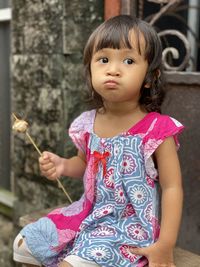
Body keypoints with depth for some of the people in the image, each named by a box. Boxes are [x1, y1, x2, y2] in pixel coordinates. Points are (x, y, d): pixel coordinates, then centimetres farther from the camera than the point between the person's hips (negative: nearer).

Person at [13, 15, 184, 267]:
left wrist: (166, 245, -16)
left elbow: (172, 188, -13)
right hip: (89, 213, 6)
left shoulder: (157, 129, -18)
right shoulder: (87, 123, -2)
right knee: (24, 244, 8)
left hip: (131, 227, -5)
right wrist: (62, 165, -4)